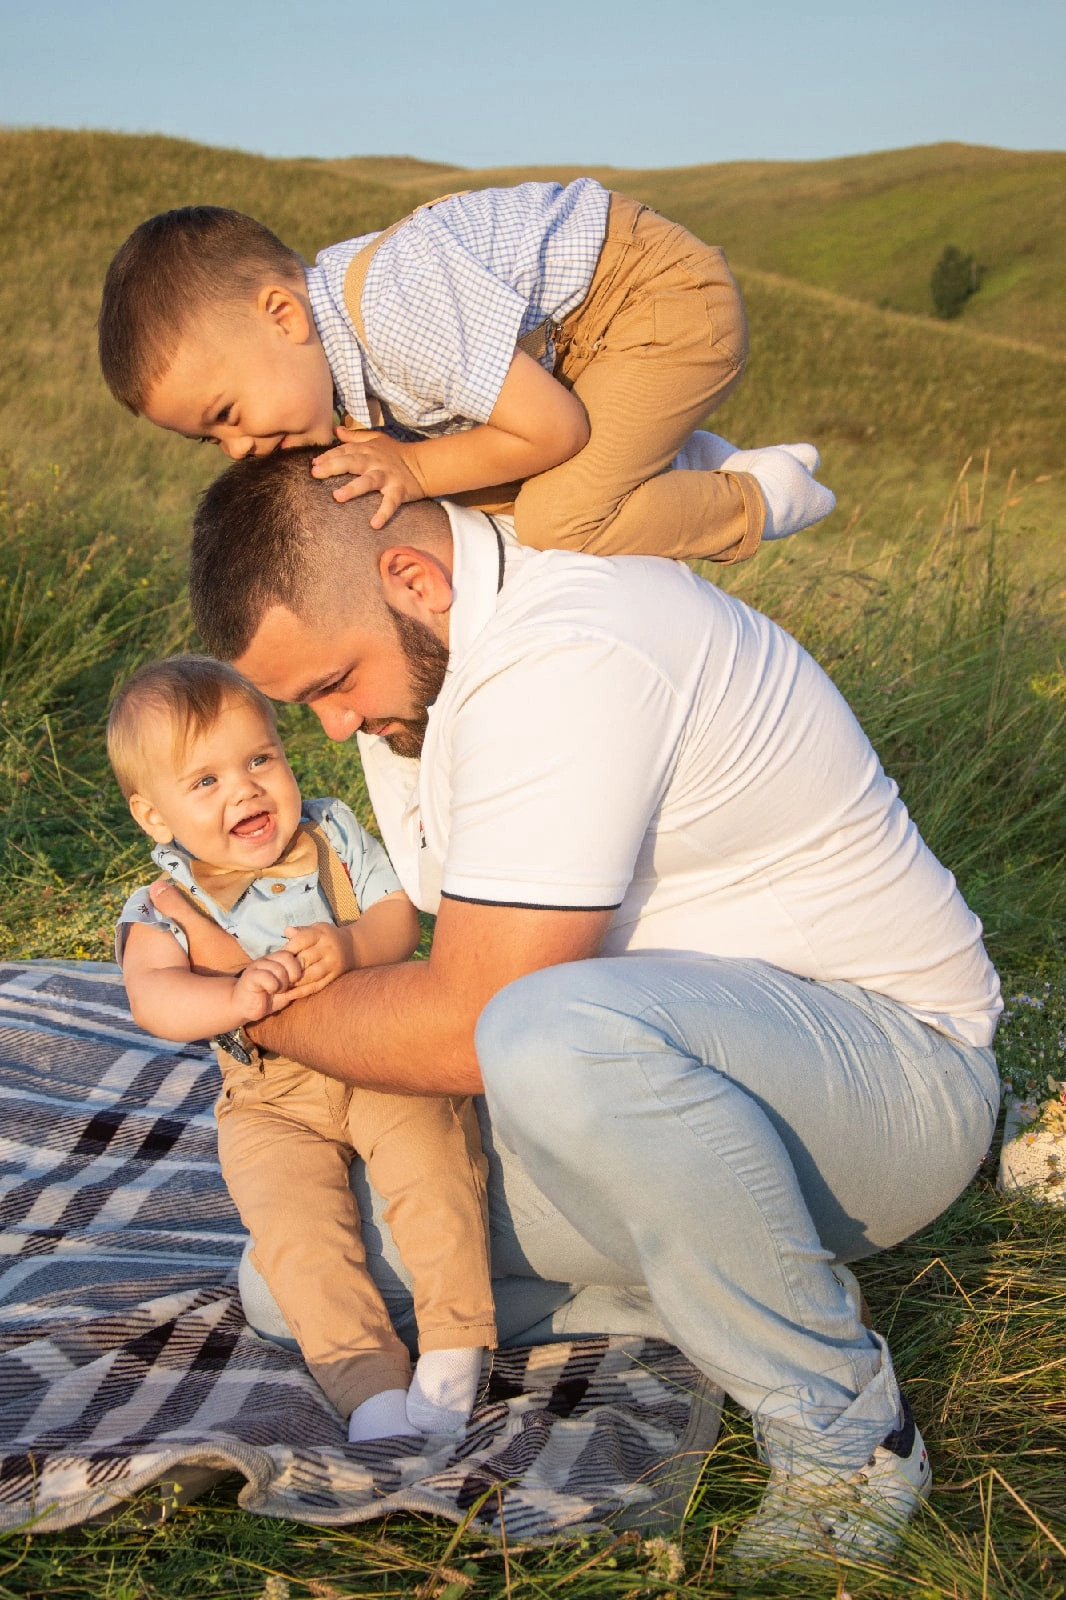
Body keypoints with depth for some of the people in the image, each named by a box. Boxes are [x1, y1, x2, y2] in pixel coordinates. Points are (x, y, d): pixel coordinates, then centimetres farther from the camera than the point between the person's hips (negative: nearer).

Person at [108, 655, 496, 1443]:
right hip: (272, 1099, 0)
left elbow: (401, 913, -4)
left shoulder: (332, 833, 3)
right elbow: (152, 996, -21)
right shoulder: (166, 906, -4)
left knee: (433, 1167, -24)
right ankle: (368, 1376, -16)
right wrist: (235, 998, -41)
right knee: (293, 1224, -23)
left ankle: (454, 1340, -14)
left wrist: (350, 945, -27)